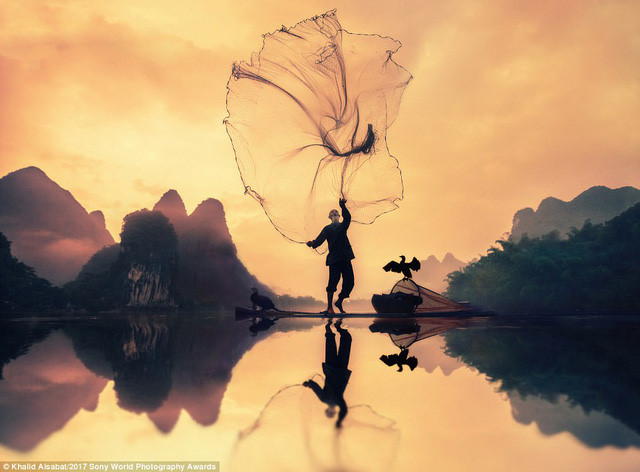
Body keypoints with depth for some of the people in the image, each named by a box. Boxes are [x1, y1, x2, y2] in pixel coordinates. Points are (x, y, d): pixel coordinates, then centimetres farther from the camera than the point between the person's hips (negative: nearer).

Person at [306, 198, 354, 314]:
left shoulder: (343, 226, 18)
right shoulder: (327, 228, 12)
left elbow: (347, 217, -4)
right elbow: (319, 240, -2)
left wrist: (343, 206, -21)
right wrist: (312, 243, -25)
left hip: (345, 258, 3)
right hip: (334, 259, -3)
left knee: (349, 282, 0)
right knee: (333, 282, -9)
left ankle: (339, 302, 22)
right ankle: (329, 307, 0)